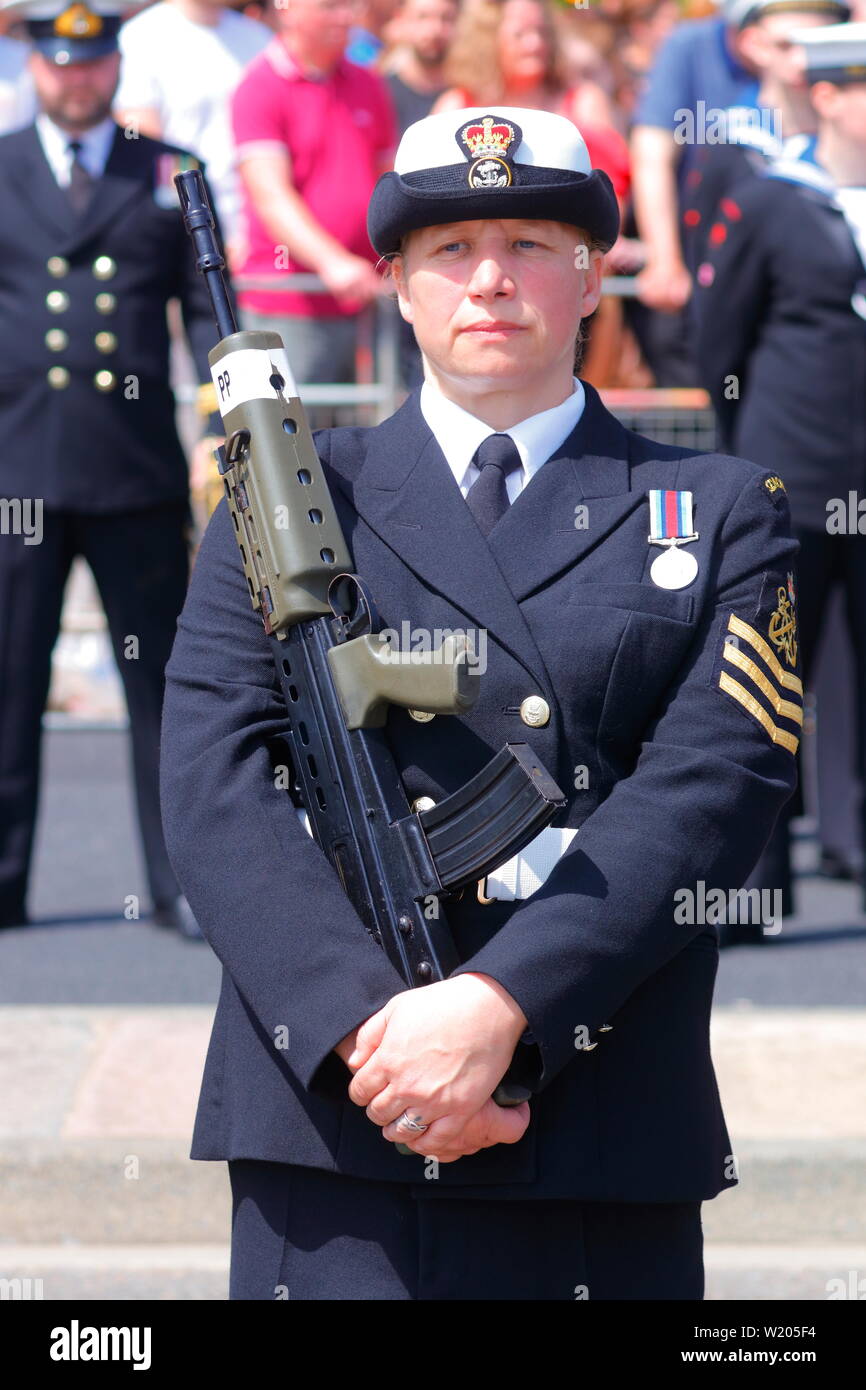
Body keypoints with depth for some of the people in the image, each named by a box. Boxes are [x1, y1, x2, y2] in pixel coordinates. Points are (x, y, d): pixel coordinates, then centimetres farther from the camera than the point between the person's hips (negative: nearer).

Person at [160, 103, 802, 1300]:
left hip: (602, 1140, 0)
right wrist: (366, 1017, -15)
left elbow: (713, 789, -3)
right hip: (329, 1111, 0)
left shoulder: (718, 517, 11)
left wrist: (497, 1006, -16)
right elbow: (215, 784, 0)